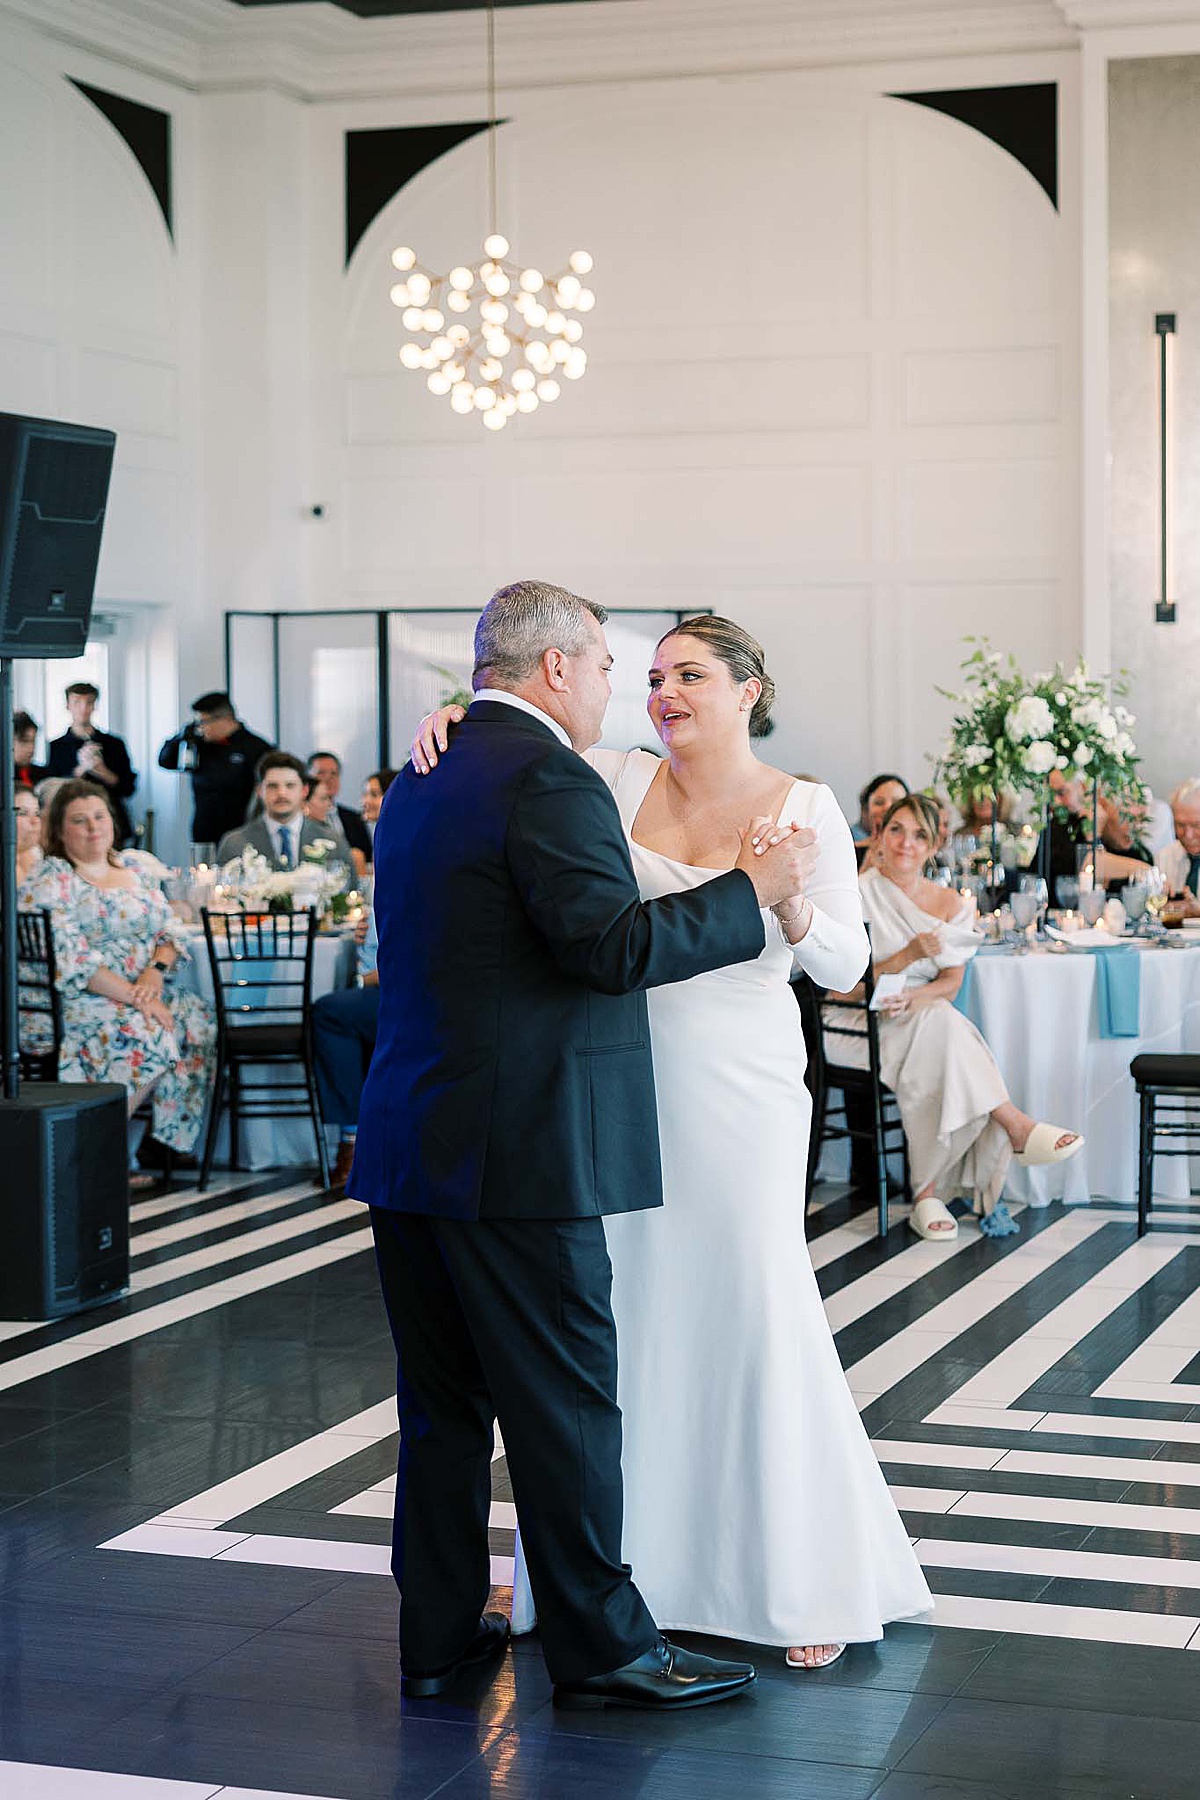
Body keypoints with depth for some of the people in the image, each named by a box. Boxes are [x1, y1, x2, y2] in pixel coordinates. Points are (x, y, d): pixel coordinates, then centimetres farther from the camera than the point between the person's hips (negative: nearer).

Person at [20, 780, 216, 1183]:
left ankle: (167, 1139, -10)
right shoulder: (49, 882, -4)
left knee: (199, 1019, -19)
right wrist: (133, 997, -22)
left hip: (144, 994, 6)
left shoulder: (134, 869, 17)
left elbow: (169, 930, 13)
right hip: (78, 1000, -6)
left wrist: (156, 970, -10)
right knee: (146, 1034, -32)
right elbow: (69, 960, -15)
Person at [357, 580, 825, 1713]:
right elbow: (612, 943, -20)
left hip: (408, 1144, 9)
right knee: (564, 1399, 1)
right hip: (520, 1150, -9)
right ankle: (599, 1647, 10)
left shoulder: (415, 782, 15)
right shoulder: (548, 776, -13)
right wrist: (752, 888, -9)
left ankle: (437, 1632, 20)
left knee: (443, 1398, 13)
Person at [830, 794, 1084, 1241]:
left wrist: (916, 998, -21)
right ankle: (1015, 1126, -28)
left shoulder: (949, 903, 10)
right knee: (940, 1025, -32)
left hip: (924, 1022, 4)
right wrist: (908, 957, -23)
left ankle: (929, 1192, -25)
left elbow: (951, 982, 2)